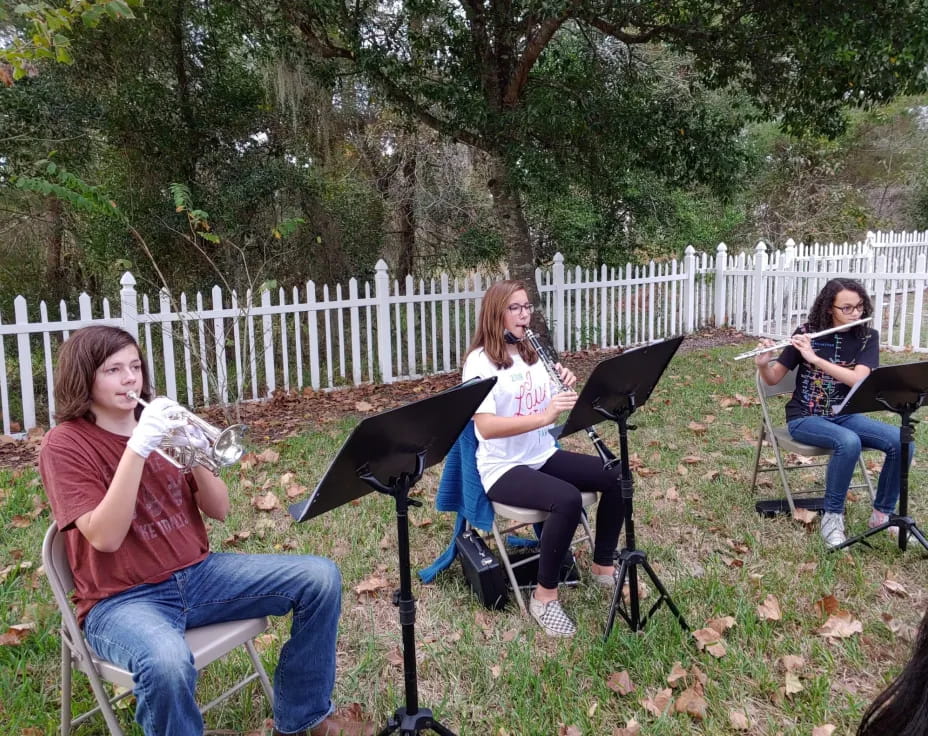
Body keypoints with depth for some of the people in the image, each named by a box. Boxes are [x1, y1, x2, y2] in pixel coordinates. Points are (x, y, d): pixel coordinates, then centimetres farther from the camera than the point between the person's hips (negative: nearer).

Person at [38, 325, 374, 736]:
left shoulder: (160, 424, 7)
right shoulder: (64, 445, -8)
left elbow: (219, 512, 3)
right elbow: (105, 538, -22)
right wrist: (137, 447, -28)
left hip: (198, 574, 6)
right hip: (123, 599, -5)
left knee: (320, 577, -8)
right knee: (166, 662, -40)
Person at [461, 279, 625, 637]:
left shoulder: (532, 354, 9)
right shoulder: (480, 362, -14)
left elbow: (554, 407, 12)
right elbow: (485, 426, -26)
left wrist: (567, 388, -10)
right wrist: (544, 416, -35)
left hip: (543, 456, 7)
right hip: (503, 468, -7)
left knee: (616, 477, -8)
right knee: (568, 500, -31)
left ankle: (603, 567, 11)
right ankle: (544, 596, -13)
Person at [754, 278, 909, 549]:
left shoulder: (867, 337, -1)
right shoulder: (807, 333, -6)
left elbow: (858, 380, -19)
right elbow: (773, 379, -4)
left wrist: (814, 358, -28)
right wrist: (763, 364, -27)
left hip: (845, 415, 4)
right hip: (805, 417, -3)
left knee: (901, 442, -20)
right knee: (848, 443, -34)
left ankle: (882, 513, 0)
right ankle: (832, 515, -16)